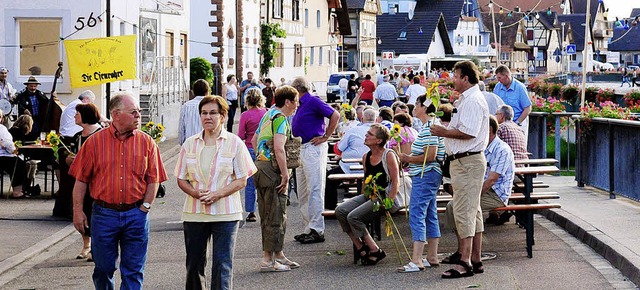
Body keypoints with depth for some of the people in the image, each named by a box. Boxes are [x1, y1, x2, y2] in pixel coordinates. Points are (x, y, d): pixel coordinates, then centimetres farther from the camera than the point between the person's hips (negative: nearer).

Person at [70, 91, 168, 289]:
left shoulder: (146, 143, 3)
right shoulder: (95, 142, 0)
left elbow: (153, 179, 6)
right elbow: (81, 180, 2)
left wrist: (145, 206, -4)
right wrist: (78, 211, -2)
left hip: (136, 215, 1)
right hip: (104, 213, 0)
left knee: (133, 272, 2)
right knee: (103, 268, 9)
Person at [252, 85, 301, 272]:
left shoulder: (268, 115, 17)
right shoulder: (281, 118, -13)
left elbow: (254, 141, 26)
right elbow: (279, 149, -24)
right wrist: (285, 175, -20)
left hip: (260, 164, 10)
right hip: (272, 170, -10)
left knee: (267, 215, 14)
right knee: (275, 215, -5)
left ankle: (278, 255, 24)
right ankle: (268, 259, -3)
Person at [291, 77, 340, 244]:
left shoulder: (313, 101, -9)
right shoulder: (301, 105, 17)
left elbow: (335, 116, -16)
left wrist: (325, 137, -13)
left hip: (313, 149, -10)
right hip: (301, 151, 10)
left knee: (314, 190, -9)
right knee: (303, 192, 11)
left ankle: (317, 230, -9)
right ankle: (309, 228, 16)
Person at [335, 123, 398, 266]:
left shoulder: (388, 155, -9)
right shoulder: (366, 157, 13)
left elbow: (395, 182, -12)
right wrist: (362, 199, 11)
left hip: (383, 196, -8)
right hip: (368, 196, 8)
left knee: (353, 216, -24)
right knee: (340, 210, -13)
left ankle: (374, 250, -13)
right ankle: (360, 248, -10)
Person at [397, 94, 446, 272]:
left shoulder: (429, 128, -17)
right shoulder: (429, 126, 17)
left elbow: (430, 156, -23)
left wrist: (408, 159, -13)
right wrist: (409, 157, 11)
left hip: (425, 176, -11)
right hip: (428, 176, 11)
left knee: (416, 215, -12)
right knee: (430, 216, 13)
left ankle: (416, 261, -15)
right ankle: (432, 258, 19)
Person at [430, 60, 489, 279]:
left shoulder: (472, 100, -16)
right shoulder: (467, 99, 20)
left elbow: (468, 132, -25)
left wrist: (443, 132, -15)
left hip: (467, 161, -12)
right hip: (465, 161, 12)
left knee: (464, 211, -12)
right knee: (473, 212, 14)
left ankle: (464, 262, -13)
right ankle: (475, 260, 20)